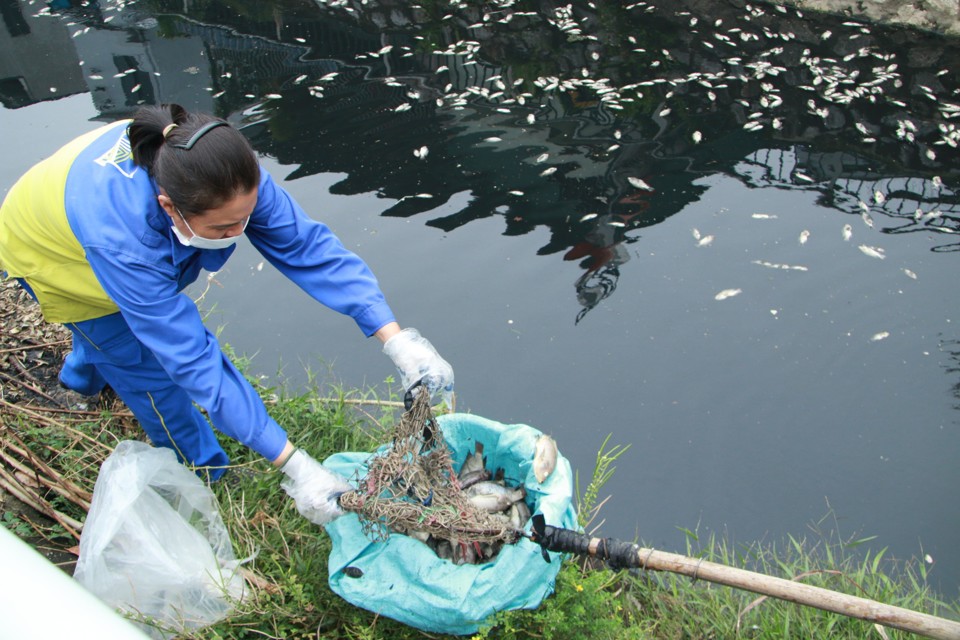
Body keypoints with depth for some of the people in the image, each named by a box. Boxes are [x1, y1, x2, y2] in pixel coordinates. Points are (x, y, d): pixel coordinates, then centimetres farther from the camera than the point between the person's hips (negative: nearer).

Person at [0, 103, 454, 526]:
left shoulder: (224, 172, -37)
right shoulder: (121, 241, -49)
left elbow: (307, 246, -35)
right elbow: (195, 362, -46)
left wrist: (397, 341, -43)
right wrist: (293, 466, -46)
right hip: (49, 255, -5)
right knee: (150, 368, -6)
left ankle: (80, 384, 63)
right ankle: (202, 475, 21)